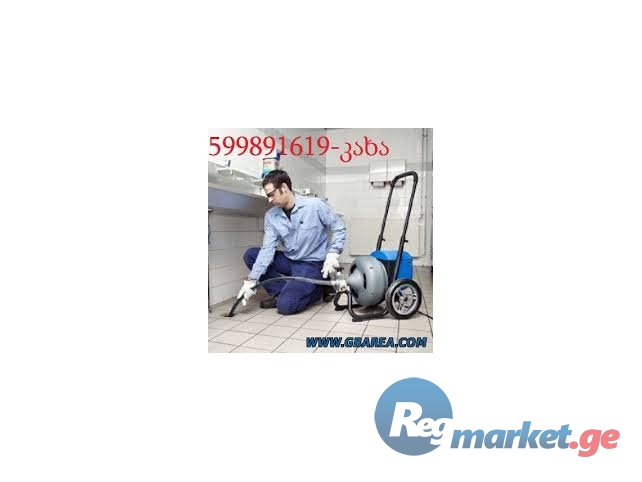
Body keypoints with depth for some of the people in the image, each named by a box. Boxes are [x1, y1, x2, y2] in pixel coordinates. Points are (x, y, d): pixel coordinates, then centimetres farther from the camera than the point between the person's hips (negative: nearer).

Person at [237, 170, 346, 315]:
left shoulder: (316, 205, -15)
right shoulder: (271, 216, -2)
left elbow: (339, 228, -6)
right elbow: (267, 249, -7)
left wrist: (332, 254, -19)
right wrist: (252, 279, -16)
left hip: (312, 263, -6)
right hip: (289, 261, 6)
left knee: (285, 305, -23)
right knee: (250, 255, -7)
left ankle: (315, 290, 6)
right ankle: (281, 291, -3)